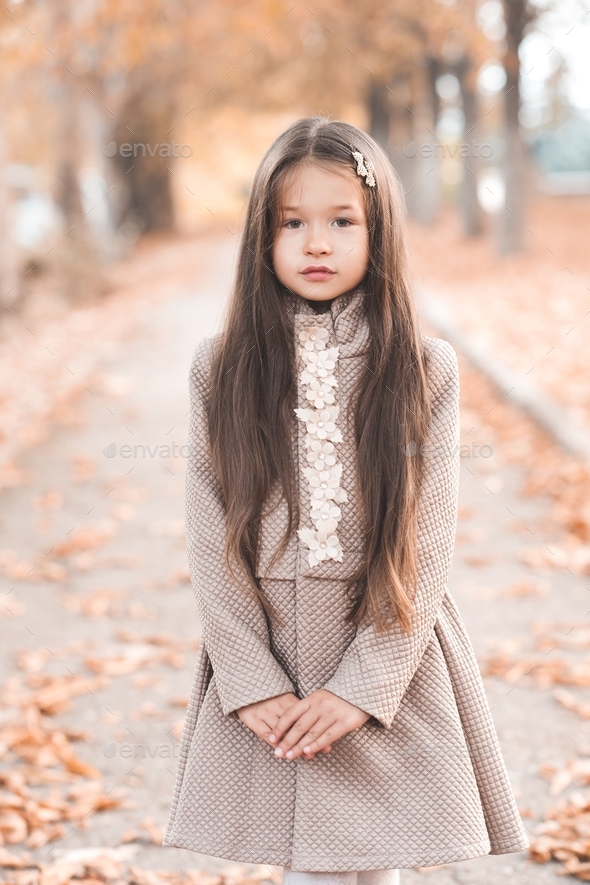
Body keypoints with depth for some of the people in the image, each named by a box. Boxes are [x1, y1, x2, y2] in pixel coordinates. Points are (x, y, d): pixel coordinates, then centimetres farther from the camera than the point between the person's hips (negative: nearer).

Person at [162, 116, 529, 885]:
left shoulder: (427, 371, -3)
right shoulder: (221, 368, -1)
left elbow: (428, 543, -6)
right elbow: (209, 538, -2)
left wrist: (363, 684, -12)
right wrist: (251, 681, -8)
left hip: (390, 669, 0)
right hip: (265, 666, 1)